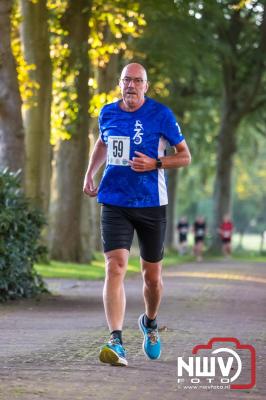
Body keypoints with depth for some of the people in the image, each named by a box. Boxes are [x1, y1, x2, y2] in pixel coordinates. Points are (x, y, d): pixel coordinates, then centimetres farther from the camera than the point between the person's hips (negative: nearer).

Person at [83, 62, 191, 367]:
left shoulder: (161, 114, -4)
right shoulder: (107, 113, 6)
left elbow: (185, 156, 2)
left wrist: (155, 164, -14)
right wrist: (90, 174, 17)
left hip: (151, 204, -1)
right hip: (114, 203, 1)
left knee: (152, 276, 10)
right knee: (115, 266, -17)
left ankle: (150, 323, 41)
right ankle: (116, 342, -24)